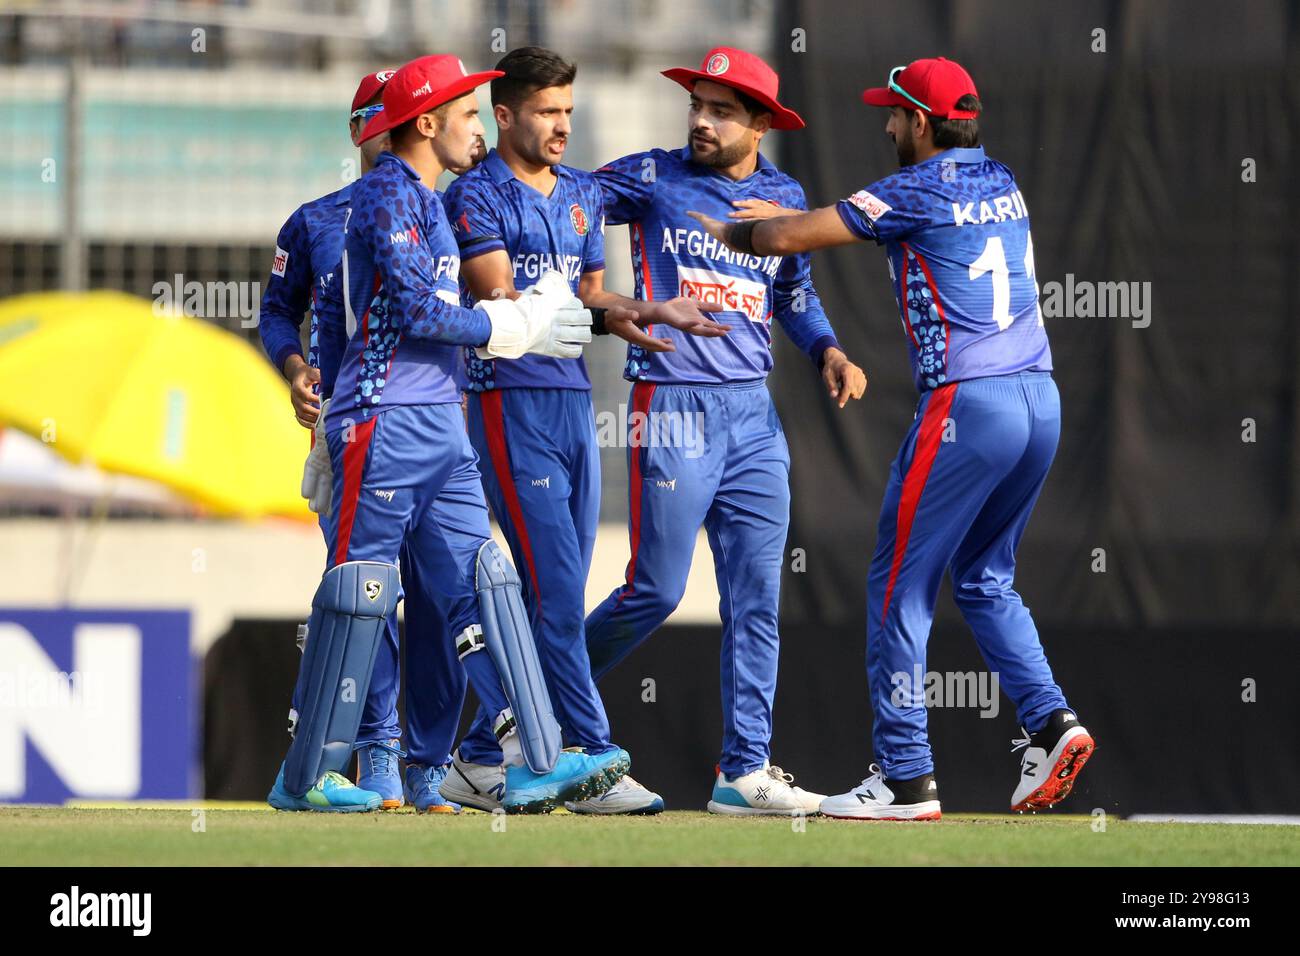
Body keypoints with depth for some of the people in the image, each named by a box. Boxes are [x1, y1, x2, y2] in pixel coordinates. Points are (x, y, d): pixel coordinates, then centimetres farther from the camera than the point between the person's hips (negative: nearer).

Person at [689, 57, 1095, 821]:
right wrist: (780, 217, 27)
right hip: (1040, 400, 8)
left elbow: (793, 237, -6)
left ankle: (907, 779, 1)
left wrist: (726, 230, 14)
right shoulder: (1002, 183, 15)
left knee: (901, 586, 2)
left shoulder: (920, 191, -7)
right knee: (984, 580, 20)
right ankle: (1050, 721, 1)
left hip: (964, 406, -8)